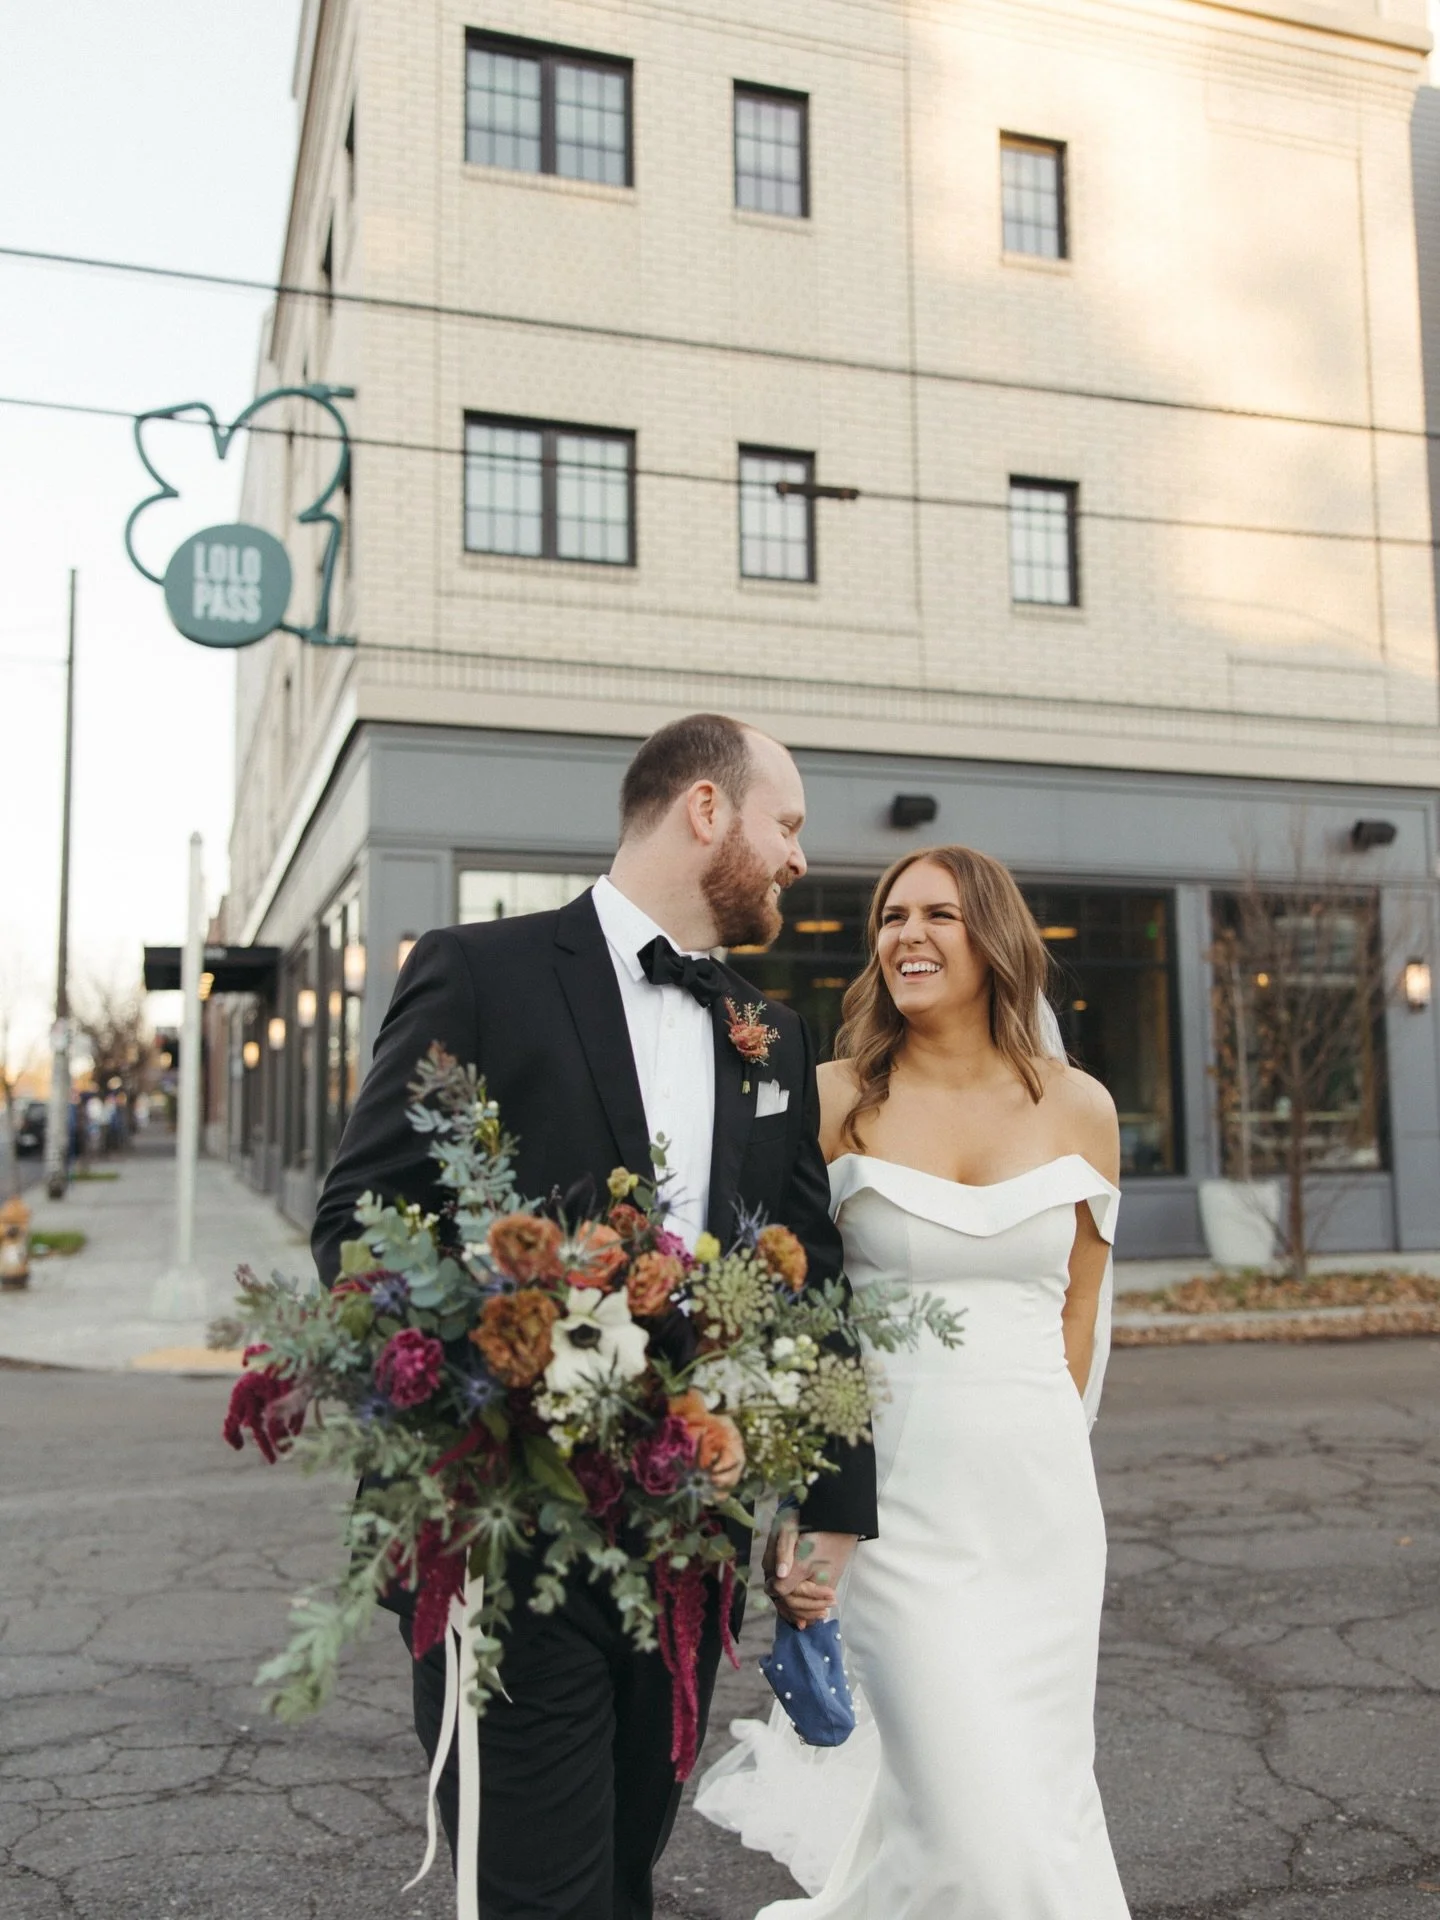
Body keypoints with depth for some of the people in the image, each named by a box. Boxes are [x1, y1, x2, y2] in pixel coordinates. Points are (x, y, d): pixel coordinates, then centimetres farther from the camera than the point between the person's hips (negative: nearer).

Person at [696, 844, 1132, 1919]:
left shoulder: (1081, 1108, 3)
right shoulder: (838, 1100, -5)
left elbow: (1079, 1315, 13)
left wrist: (1027, 1437, 12)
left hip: (1042, 1499, 4)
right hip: (897, 1500, -3)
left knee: (1046, 1787, 11)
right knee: (978, 1814, -6)